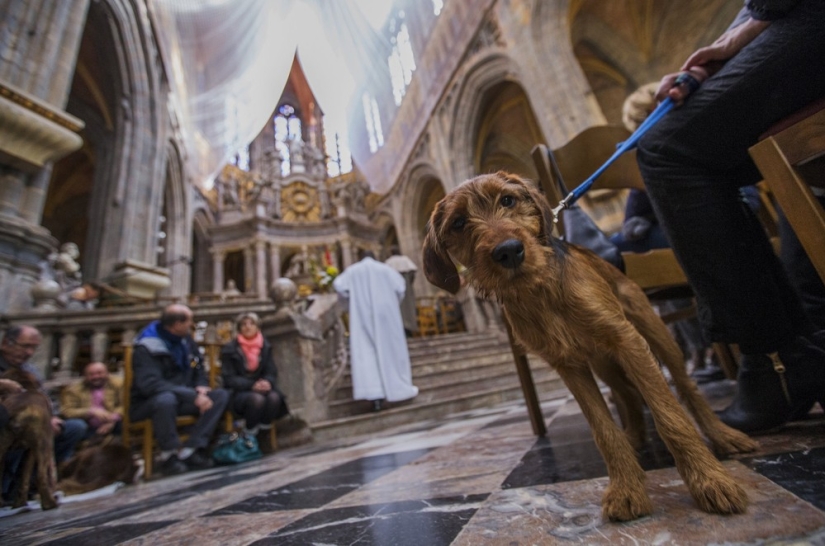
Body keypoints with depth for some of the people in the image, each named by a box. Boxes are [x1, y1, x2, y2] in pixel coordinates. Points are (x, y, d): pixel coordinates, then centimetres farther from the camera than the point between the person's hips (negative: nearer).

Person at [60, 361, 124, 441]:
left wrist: (113, 420, -18)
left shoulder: (118, 384, 5)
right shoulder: (74, 389, 6)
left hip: (113, 426, -1)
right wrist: (91, 412, -19)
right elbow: (66, 412, -3)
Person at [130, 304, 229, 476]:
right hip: (149, 404, -6)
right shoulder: (147, 348, -19)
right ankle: (169, 455, -19)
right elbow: (150, 384, -31)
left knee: (221, 395, -14)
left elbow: (198, 370, 13)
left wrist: (201, 386, -9)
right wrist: (192, 396, -35)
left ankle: (190, 450, -20)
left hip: (182, 398, 6)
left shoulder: (185, 339, 2)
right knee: (166, 399, -40)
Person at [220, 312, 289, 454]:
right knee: (257, 399, -35)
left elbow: (272, 373, 5)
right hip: (238, 393, -3)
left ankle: (264, 436, -8)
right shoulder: (230, 349, -2)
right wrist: (252, 385, -23)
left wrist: (268, 382, -20)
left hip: (261, 388, 3)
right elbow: (229, 378, -8)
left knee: (274, 397, -31)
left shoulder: (266, 347, 8)